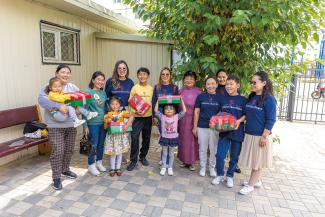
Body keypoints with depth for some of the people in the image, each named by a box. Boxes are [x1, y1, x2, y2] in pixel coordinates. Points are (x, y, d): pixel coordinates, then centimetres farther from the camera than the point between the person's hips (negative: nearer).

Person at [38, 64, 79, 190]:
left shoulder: (73, 87, 11)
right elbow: (42, 100, -22)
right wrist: (59, 106, -31)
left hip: (71, 124, 6)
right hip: (55, 126, -5)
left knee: (69, 150, 15)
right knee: (57, 151, -4)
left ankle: (65, 169, 36)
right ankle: (56, 177, 11)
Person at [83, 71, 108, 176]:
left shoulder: (103, 93, 7)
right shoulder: (88, 92, -9)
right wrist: (85, 125, -11)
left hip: (103, 122, 5)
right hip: (93, 123, -5)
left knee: (101, 144, 14)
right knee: (94, 145, 2)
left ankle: (99, 162, 32)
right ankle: (91, 165, 20)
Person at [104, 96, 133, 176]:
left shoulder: (122, 113, -6)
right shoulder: (107, 115, -2)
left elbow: (131, 117, -22)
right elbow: (105, 127, -2)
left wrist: (127, 125, -32)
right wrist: (107, 121, -19)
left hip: (121, 136, 0)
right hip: (112, 136, 0)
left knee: (120, 152, 12)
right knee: (113, 153, 7)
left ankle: (118, 168, 27)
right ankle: (112, 169, 25)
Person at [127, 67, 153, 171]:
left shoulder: (151, 88, 7)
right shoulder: (135, 88, -2)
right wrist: (135, 111, -20)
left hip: (148, 116, 4)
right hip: (137, 116, -3)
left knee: (146, 138, 12)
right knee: (134, 137, -9)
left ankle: (143, 157, 30)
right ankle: (133, 161, 2)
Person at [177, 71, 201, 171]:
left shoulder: (198, 92, -5)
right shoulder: (181, 91, 7)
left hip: (193, 119, -3)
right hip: (182, 119, 3)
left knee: (192, 140, 5)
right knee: (182, 139, 10)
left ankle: (192, 161, 20)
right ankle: (184, 160, 26)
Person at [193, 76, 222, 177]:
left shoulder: (219, 97, 2)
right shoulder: (201, 96, 0)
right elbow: (196, 112, 2)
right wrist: (195, 126, 0)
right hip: (202, 127, 0)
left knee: (214, 149, 9)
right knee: (202, 149, 10)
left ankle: (212, 167, 28)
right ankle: (202, 167, 26)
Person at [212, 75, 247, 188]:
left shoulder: (243, 99, -2)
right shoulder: (223, 99, 7)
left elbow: (246, 115, -2)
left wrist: (239, 121, -19)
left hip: (237, 131, -2)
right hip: (224, 131, 2)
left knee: (234, 157, 10)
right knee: (220, 155, -2)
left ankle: (230, 176, 30)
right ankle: (220, 175, 21)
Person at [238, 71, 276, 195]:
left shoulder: (269, 99, -14)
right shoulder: (251, 97, 7)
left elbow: (271, 120, -15)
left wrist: (264, 136, -18)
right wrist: (245, 129, 12)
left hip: (260, 135, -7)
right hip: (249, 134, 7)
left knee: (257, 161, 7)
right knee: (253, 159, 17)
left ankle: (250, 185, 17)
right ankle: (256, 180, 34)